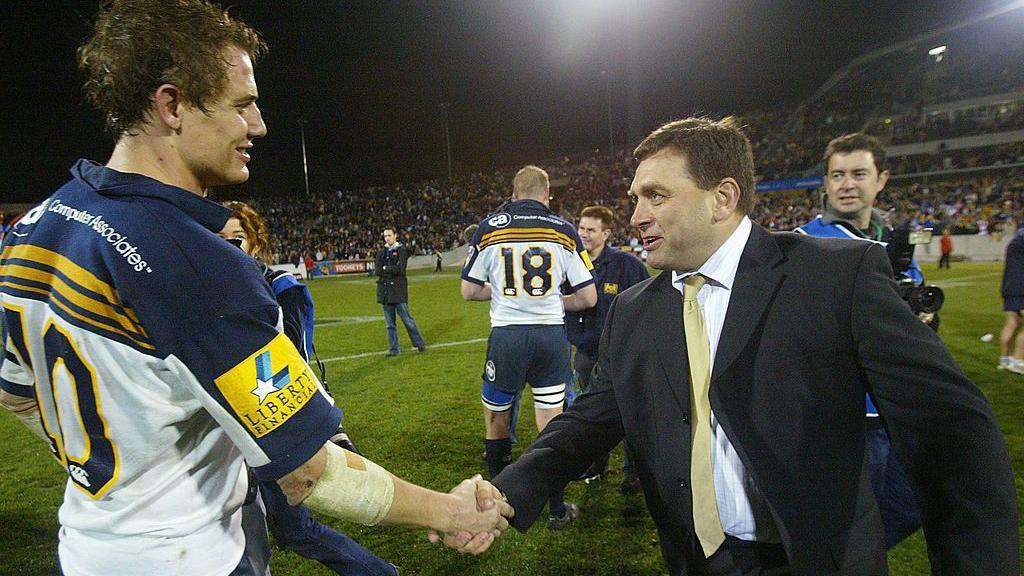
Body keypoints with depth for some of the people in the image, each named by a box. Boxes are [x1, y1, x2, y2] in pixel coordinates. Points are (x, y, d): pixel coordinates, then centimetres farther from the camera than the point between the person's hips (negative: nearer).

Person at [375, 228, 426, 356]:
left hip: (398, 289, -5)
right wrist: (392, 271, -8)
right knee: (390, 323, 8)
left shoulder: (402, 250, -2)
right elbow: (377, 270, 2)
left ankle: (420, 344, 14)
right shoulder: (382, 252, 13)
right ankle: (393, 349, 15)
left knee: (407, 319, -1)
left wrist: (385, 269, -3)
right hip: (385, 290, 5)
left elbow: (400, 269, -14)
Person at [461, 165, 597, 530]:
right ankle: (557, 509, 24)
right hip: (551, 335, 1)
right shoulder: (564, 231, 0)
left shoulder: (489, 229, 0)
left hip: (506, 335, 0)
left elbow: (469, 291, 4)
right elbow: (588, 298, 1)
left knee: (496, 420, 18)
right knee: (552, 424, 11)